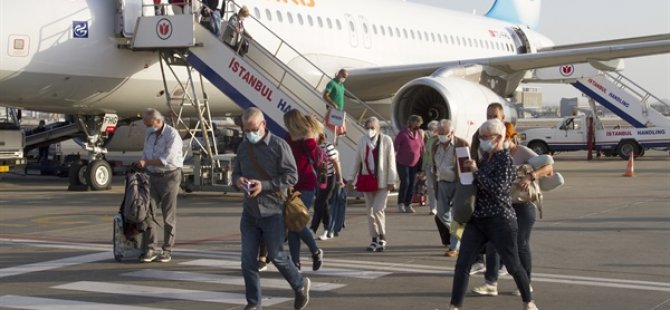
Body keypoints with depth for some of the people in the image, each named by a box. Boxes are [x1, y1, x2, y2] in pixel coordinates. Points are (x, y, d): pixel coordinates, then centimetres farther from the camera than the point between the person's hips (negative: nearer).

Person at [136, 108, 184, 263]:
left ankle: (167, 250, 5)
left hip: (169, 176, -6)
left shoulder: (172, 135, -12)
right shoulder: (150, 134, 11)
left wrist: (146, 162, -15)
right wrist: (141, 166, 9)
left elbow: (167, 159, -19)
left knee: (169, 215, -2)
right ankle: (149, 249, 0)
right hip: (153, 177, 6)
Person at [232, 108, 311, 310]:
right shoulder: (243, 147, 10)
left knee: (276, 255, 2)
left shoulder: (279, 146, -9)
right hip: (249, 212, 5)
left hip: (272, 212, -5)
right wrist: (237, 180, -7)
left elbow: (291, 176, -12)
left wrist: (264, 185, -21)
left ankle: (300, 285, 27)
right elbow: (235, 172, 19)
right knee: (248, 259, 3)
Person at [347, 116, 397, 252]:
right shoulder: (363, 141, 6)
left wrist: (391, 181, -9)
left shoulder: (386, 140, -5)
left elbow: (391, 162, -6)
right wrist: (351, 178, 8)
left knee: (378, 209, -13)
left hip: (382, 181, -4)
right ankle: (374, 239, 17)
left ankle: (382, 238, 2)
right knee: (370, 211, 7)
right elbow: (357, 161, 11)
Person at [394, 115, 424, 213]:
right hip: (402, 163, -5)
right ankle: (400, 204, 1)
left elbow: (422, 147, 11)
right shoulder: (403, 133, -12)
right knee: (405, 182, -12)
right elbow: (396, 146, -5)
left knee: (412, 184, 3)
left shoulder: (419, 133, 3)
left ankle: (408, 205, 10)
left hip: (414, 163, 5)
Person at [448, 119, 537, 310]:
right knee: (462, 264, -4)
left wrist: (476, 171, -19)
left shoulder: (505, 158, -11)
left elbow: (498, 187, -24)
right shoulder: (485, 157, 12)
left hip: (500, 221, -7)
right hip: (476, 219, 7)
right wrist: (466, 168, 11)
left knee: (513, 266, 7)